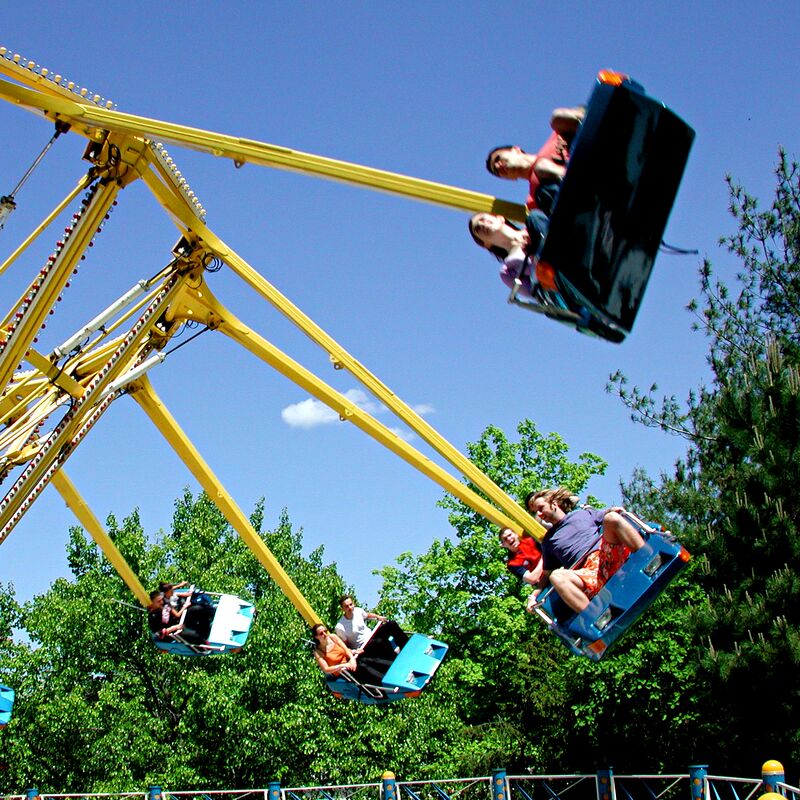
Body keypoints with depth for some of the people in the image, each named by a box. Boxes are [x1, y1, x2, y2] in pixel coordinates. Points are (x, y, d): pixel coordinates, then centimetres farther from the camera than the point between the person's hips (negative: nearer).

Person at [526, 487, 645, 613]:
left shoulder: (583, 513, 25)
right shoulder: (548, 541, 28)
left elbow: (612, 518, 23)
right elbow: (547, 573, 28)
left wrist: (612, 510, 0)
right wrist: (535, 596, 15)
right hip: (588, 574, 1)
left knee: (611, 517, -23)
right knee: (556, 576, -31)